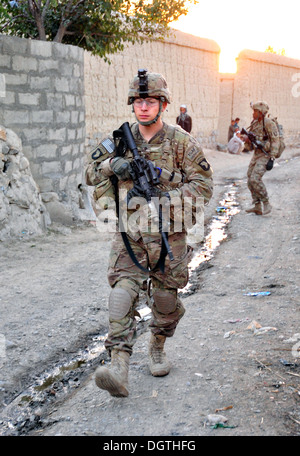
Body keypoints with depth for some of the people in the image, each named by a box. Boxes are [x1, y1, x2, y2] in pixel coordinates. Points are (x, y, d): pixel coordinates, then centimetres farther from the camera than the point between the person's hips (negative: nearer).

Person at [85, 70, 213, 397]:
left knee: (165, 297, 9)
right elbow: (91, 175, 10)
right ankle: (118, 368, -21)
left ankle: (157, 348, 38)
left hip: (167, 232, -1)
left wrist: (160, 197, -19)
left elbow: (202, 185, -7)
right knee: (123, 290, -15)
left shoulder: (181, 142, -4)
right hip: (128, 230, 1)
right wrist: (111, 165, -13)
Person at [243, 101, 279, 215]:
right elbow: (250, 144, 19)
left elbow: (275, 141, -15)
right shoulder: (254, 123, 12)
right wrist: (247, 138, -5)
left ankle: (267, 204, -8)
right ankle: (257, 206, 14)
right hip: (256, 154, 9)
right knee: (250, 180, 5)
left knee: (255, 179, -20)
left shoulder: (269, 123, -12)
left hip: (265, 155, -9)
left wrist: (272, 159, -21)